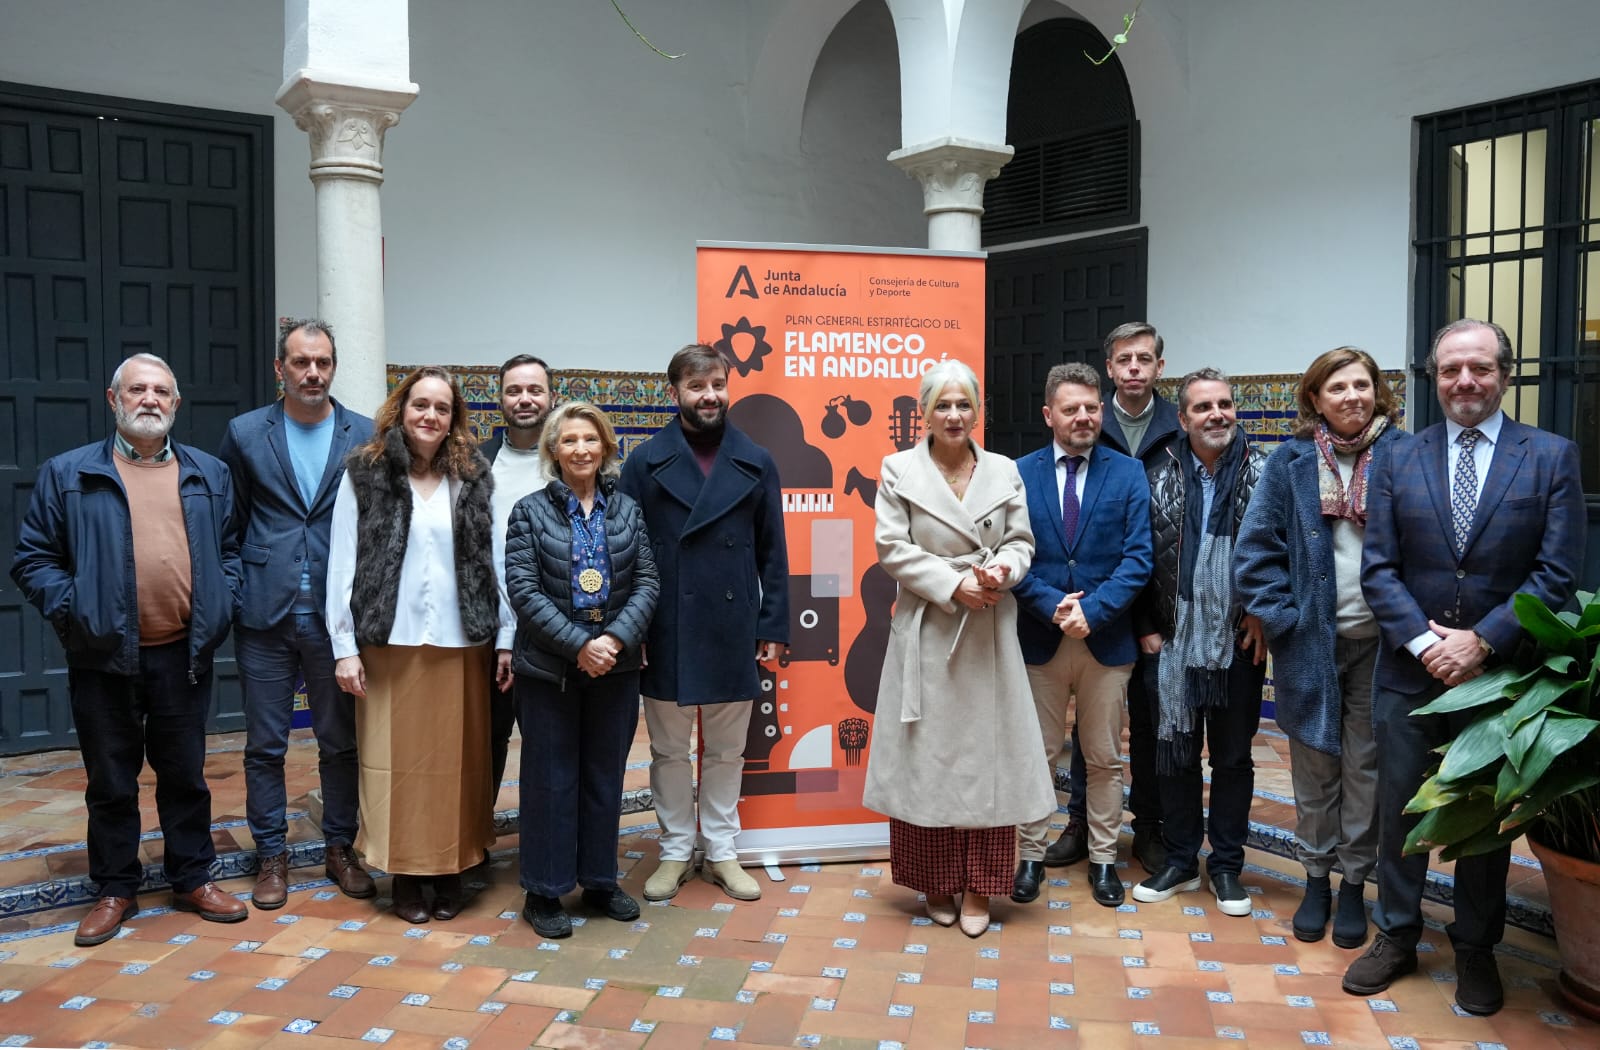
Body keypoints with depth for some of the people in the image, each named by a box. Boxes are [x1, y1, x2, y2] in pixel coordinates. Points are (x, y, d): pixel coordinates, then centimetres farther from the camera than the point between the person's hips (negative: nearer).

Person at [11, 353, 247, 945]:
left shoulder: (209, 475, 9)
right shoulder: (66, 475, 2)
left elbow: (230, 549, 13)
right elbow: (33, 559, 2)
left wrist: (220, 607, -1)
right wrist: (72, 610, -10)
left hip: (183, 654, 2)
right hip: (104, 657, -1)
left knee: (185, 774, 12)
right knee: (111, 782, 10)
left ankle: (193, 880, 26)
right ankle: (115, 891, 25)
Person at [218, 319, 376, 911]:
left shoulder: (365, 436, 0)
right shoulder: (245, 434, 3)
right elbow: (227, 524, 6)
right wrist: (229, 599, 0)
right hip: (265, 616, 1)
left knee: (341, 743, 10)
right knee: (265, 745, 9)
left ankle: (340, 849, 26)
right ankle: (271, 856, 23)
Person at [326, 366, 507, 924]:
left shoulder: (472, 477, 6)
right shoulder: (365, 474, 1)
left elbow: (493, 560, 4)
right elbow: (342, 563, 0)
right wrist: (345, 646, -5)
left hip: (461, 644, 2)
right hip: (389, 644, -1)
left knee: (456, 761, 7)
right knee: (399, 761, 5)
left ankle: (450, 869, 21)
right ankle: (405, 873, 19)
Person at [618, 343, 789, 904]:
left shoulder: (756, 462, 4)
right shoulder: (645, 462, 0)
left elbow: (772, 552, 5)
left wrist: (773, 625, 1)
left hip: (733, 631, 1)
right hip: (667, 632, -1)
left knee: (726, 751, 12)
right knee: (669, 750, 11)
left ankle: (722, 851, 26)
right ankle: (675, 851, 25)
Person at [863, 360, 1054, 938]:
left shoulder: (1004, 471, 7)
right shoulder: (899, 469, 0)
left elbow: (1021, 541, 8)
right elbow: (892, 547, -6)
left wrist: (1001, 570, -14)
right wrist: (952, 585, -15)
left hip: (989, 635, 2)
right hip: (926, 631, -2)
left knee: (986, 754, 4)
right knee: (927, 759, 5)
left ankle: (977, 889, 16)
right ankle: (936, 884, 20)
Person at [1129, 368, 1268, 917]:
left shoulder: (1262, 475, -4)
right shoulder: (1160, 479, 1)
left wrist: (1263, 615, -7)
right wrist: (1146, 628, 2)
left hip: (1239, 642, -1)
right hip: (1174, 642, 1)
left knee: (1233, 756, 11)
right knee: (1174, 753, 10)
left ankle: (1226, 865, 25)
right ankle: (1180, 861, 25)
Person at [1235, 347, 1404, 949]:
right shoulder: (1290, 461, 0)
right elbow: (1256, 547, -1)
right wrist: (1279, 616, -7)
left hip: (1379, 640, 0)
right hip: (1311, 638, 1)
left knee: (1365, 765, 9)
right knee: (1314, 764, 10)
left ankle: (1354, 883, 23)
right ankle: (1316, 877, 25)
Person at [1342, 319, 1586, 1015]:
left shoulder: (1552, 457, -2)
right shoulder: (1397, 462, 3)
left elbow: (1557, 572, -8)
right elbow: (1377, 568, -1)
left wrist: (1482, 641, -15)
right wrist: (1423, 640, -13)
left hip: (1499, 673, -1)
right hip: (1410, 672, 2)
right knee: (1400, 810, 11)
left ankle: (1476, 950, 30)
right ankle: (1396, 937, 28)